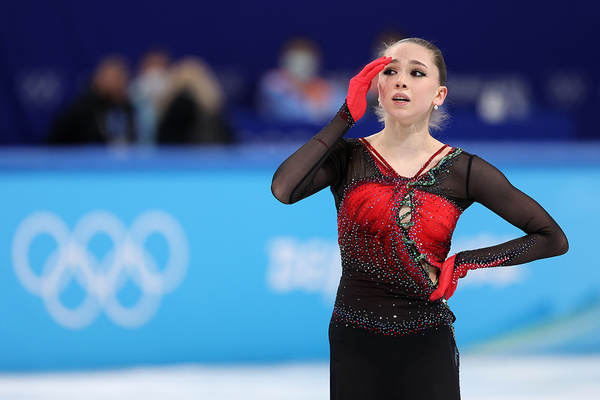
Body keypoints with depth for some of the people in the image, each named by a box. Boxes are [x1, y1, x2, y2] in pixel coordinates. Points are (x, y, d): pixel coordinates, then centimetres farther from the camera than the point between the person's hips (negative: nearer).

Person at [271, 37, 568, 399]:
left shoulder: (462, 171, -1)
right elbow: (283, 189, -21)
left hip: (427, 350, -1)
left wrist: (463, 263, -8)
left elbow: (553, 239, 2)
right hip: (354, 345, 1)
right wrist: (345, 118, -12)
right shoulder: (350, 158, 0)